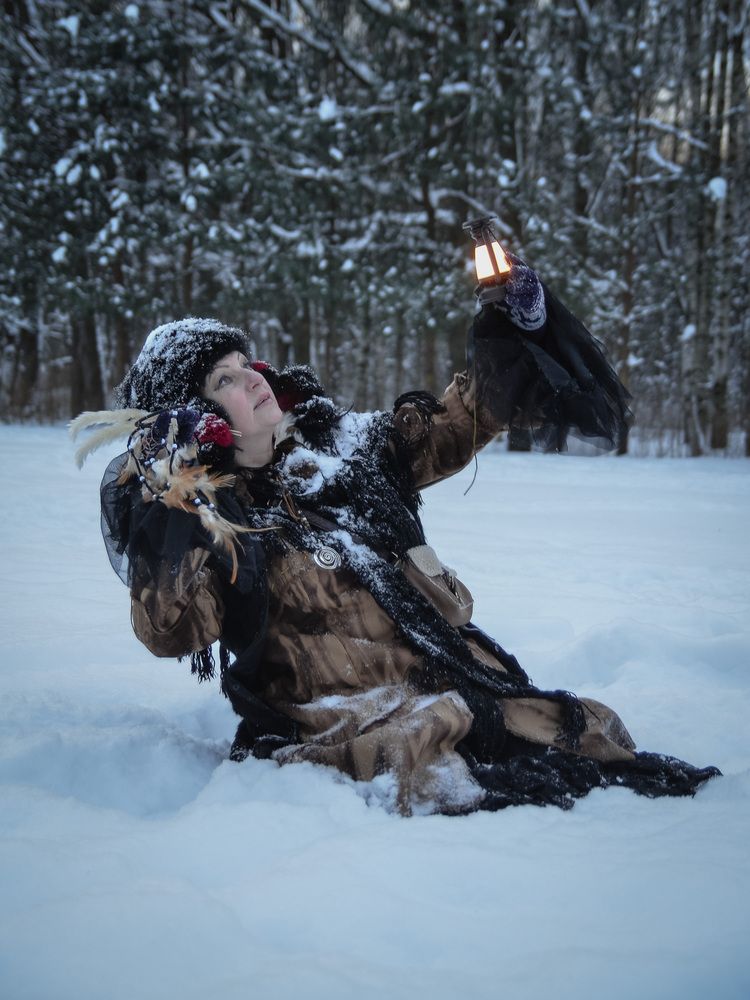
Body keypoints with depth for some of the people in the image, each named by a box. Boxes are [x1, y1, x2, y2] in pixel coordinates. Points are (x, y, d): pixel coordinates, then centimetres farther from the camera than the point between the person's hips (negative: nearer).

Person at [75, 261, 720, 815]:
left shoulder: (336, 444, 11)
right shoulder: (208, 512, -4)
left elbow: (443, 434, 25)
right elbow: (170, 631, -19)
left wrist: (507, 344, 17)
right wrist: (169, 508, -27)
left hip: (458, 680, 6)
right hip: (348, 717, -6)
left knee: (593, 730, -5)